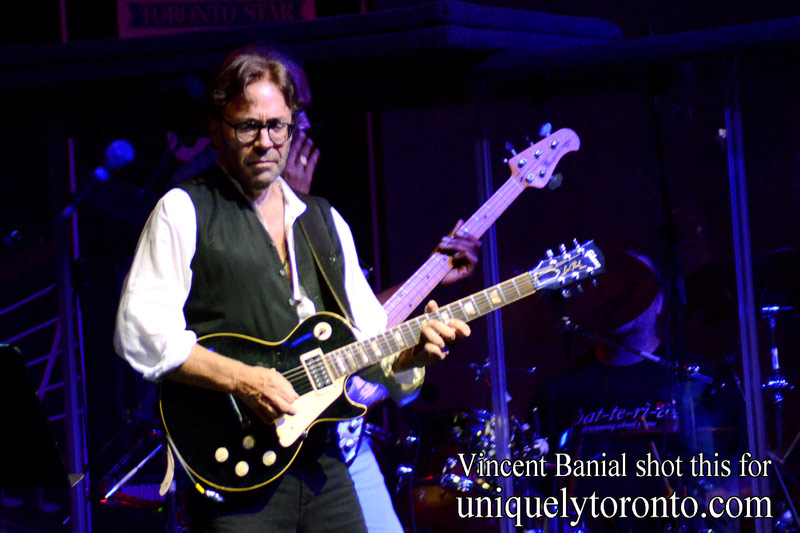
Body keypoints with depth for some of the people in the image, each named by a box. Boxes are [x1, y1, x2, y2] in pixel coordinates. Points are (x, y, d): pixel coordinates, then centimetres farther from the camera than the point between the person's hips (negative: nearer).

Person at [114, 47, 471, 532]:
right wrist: (241, 379, -18)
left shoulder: (326, 222, 17)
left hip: (324, 465, 5)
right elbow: (140, 332, -11)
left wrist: (412, 350, -4)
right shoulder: (185, 211, -1)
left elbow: (371, 338, 17)